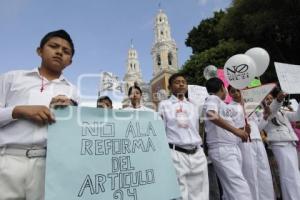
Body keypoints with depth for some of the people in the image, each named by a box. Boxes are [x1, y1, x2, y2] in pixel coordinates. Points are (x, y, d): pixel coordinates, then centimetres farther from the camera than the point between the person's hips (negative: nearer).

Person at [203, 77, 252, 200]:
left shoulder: (222, 104, 24)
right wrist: (236, 130, -25)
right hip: (222, 149, -9)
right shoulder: (212, 99, -3)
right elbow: (212, 116, -25)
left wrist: (242, 132, 12)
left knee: (232, 190, 10)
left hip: (233, 148, 9)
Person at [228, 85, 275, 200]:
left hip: (258, 141, 6)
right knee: (251, 175, -5)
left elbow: (258, 127, 21)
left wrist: (265, 117, 7)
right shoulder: (229, 107, 3)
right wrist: (238, 130, -24)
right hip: (244, 143, -5)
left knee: (264, 175, 6)